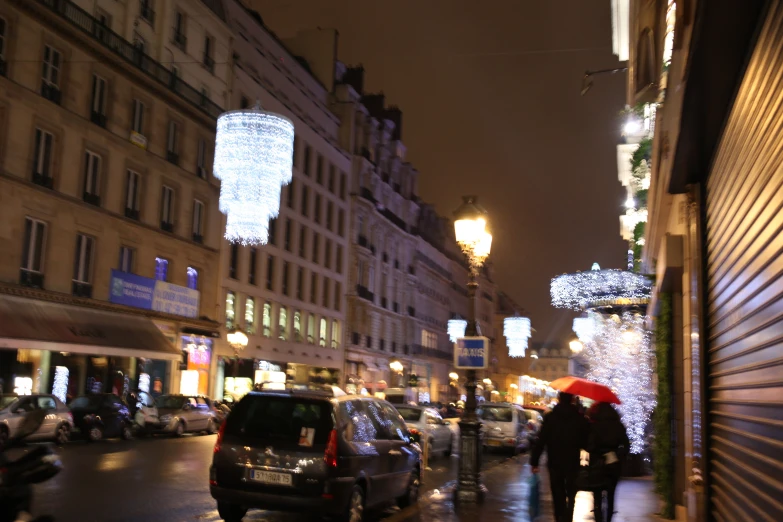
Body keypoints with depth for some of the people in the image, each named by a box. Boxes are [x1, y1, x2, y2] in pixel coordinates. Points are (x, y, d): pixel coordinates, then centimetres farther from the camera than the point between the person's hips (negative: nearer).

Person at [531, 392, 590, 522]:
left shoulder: (549, 417, -7)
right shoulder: (580, 418, -6)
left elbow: (541, 441, -11)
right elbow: (586, 442, -3)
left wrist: (534, 461, -7)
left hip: (555, 463, 0)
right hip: (573, 463, 0)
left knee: (558, 496, 15)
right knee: (570, 495, 8)